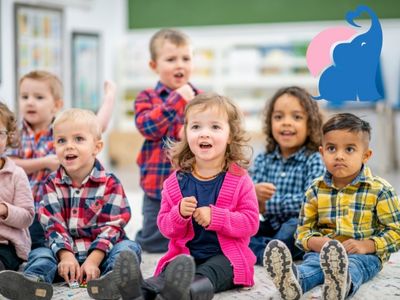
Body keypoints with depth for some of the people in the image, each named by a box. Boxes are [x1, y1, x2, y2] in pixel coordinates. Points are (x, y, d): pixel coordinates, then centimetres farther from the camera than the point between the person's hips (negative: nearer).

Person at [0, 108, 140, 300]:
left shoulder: (110, 184, -2)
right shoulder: (51, 184, 6)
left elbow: (110, 226, -9)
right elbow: (53, 225, -3)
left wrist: (93, 261, -21)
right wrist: (66, 256, -19)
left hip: (100, 250, -2)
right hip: (65, 250, 2)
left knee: (128, 247, -28)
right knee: (40, 254, -21)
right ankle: (33, 281, -54)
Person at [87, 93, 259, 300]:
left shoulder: (239, 180, 0)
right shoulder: (176, 182, 8)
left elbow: (250, 222, -6)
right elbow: (165, 225, 9)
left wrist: (214, 217, -19)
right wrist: (180, 213, -14)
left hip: (224, 256, -2)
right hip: (184, 255, 2)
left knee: (205, 275, -36)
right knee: (169, 274, -31)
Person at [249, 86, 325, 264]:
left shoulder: (315, 161, -7)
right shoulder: (262, 160, 7)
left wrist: (267, 204, -13)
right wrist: (254, 193, -22)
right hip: (269, 228, 5)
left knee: (298, 223, -35)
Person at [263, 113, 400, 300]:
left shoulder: (379, 190, 2)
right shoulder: (317, 189, 12)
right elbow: (304, 228, 14)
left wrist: (365, 245, -17)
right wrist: (316, 242, -10)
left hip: (364, 255, -3)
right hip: (322, 250, 3)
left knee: (352, 266, -38)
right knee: (312, 263, -32)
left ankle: (342, 283, -73)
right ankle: (294, 280, -66)